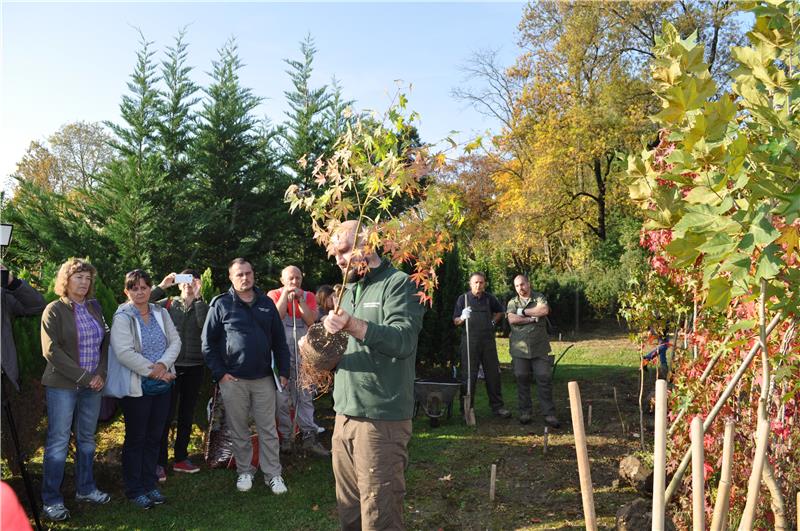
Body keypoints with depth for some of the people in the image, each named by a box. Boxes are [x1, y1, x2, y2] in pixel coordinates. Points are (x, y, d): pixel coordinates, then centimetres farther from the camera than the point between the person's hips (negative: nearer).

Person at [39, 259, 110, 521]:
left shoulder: (94, 307, 9)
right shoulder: (54, 310, -6)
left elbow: (104, 342, 11)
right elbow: (51, 350, -13)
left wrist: (100, 373, -3)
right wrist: (83, 376, -15)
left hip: (92, 384, 5)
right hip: (62, 385, -5)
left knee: (87, 438, 13)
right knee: (58, 442, 0)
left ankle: (85, 489, 26)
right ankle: (51, 500, 11)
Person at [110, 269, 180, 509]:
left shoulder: (161, 313, 6)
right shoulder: (122, 317, -11)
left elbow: (175, 341, 2)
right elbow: (124, 353, -20)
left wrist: (163, 364, -16)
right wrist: (152, 372, -19)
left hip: (162, 385, 5)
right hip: (137, 387, -5)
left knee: (154, 437, 14)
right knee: (135, 438, 6)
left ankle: (149, 484, 27)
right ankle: (134, 489, 20)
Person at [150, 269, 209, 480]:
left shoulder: (202, 307, 5)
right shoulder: (168, 304, 5)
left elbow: (205, 325, -16)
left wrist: (198, 297, -18)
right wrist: (161, 287, -13)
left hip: (194, 367, 2)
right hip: (171, 366, -2)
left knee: (187, 414, 12)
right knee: (166, 414, -3)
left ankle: (181, 458, 24)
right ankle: (159, 462, 5)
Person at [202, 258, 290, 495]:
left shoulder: (266, 303, 8)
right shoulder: (221, 304, -1)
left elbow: (279, 340, 10)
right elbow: (208, 342, -1)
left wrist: (283, 371, 5)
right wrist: (220, 373, -7)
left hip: (264, 378, 2)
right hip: (233, 379, -2)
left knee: (268, 430, 7)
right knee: (239, 431, 10)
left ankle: (273, 474, 16)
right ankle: (244, 471, 26)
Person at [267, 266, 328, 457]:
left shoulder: (309, 296, 8)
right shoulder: (274, 294, 2)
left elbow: (311, 320, -7)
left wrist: (299, 298, -11)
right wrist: (285, 294, -13)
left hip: (302, 353, 2)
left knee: (305, 396, 4)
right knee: (281, 397, 4)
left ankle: (309, 437, 8)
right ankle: (285, 437, 14)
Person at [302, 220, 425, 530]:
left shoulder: (399, 284, -7)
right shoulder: (349, 290, 18)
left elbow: (403, 340, -21)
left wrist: (353, 325, -32)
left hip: (381, 418, -7)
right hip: (345, 414, 7)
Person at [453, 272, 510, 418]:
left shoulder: (489, 298, 8)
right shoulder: (463, 299, -1)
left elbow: (500, 312, 26)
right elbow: (455, 321, -1)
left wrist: (493, 322, 10)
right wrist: (462, 318, -21)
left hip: (488, 340, 3)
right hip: (470, 341, -3)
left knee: (493, 374, 7)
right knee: (468, 375, -1)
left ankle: (497, 406, 17)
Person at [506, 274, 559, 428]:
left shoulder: (539, 298, 6)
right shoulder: (512, 302, 10)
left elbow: (545, 310, -15)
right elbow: (512, 319, -8)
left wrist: (524, 312, -9)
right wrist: (532, 318, -12)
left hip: (540, 348, -1)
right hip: (519, 349, 1)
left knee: (544, 379, -3)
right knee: (522, 380, 5)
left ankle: (549, 414, 3)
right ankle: (525, 412, 17)